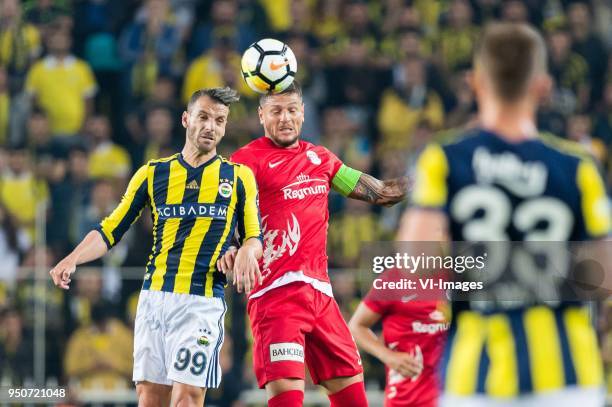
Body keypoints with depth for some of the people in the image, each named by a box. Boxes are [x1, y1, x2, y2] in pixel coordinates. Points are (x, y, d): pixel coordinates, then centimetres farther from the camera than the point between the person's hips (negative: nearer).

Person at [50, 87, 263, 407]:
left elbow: (254, 236, 12)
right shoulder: (152, 173, 10)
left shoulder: (239, 176, 7)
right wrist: (73, 259, -6)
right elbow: (110, 231, 11)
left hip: (202, 303, -3)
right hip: (154, 297, 3)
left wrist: (248, 251, -12)